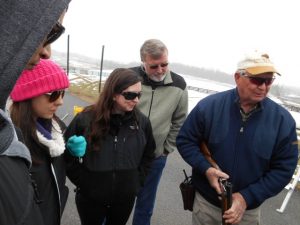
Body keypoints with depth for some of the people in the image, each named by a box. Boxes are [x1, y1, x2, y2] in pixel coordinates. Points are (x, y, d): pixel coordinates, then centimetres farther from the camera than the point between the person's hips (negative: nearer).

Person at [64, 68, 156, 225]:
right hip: (90, 198, -2)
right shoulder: (85, 120, -17)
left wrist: (136, 182, 1)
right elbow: (66, 154, -7)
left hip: (126, 199, 2)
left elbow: (148, 155, 5)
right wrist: (83, 183, -9)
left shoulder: (141, 121, -9)